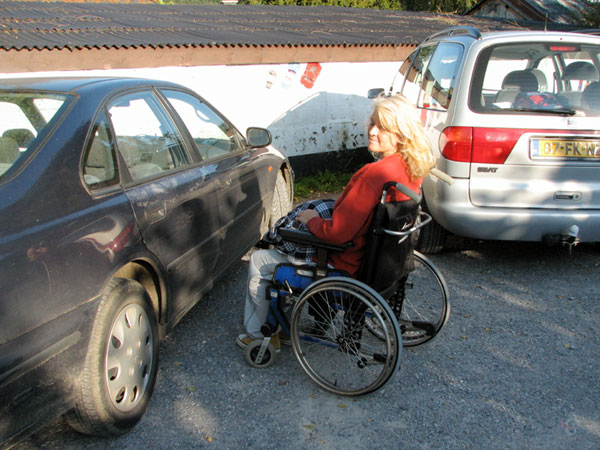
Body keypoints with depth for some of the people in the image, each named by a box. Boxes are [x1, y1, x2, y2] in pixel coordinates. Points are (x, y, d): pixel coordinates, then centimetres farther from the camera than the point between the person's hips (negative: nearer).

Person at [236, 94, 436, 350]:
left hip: (346, 266, -10)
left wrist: (311, 220, -10)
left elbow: (336, 233, -28)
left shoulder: (374, 174, -31)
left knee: (258, 262, 9)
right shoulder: (410, 169, -3)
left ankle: (258, 334, 28)